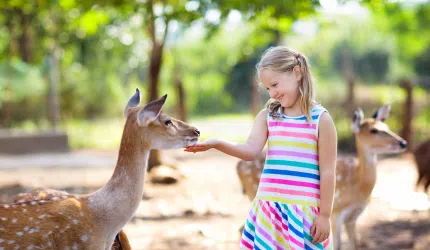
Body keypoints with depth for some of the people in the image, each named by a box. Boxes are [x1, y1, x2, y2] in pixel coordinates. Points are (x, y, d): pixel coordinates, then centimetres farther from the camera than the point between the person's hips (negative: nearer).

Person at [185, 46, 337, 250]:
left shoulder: (320, 119, -5)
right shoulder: (267, 116, 7)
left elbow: (327, 172, -5)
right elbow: (251, 150, -6)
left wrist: (325, 215, -5)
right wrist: (216, 144, -23)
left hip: (304, 212, -4)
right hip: (269, 209, 4)